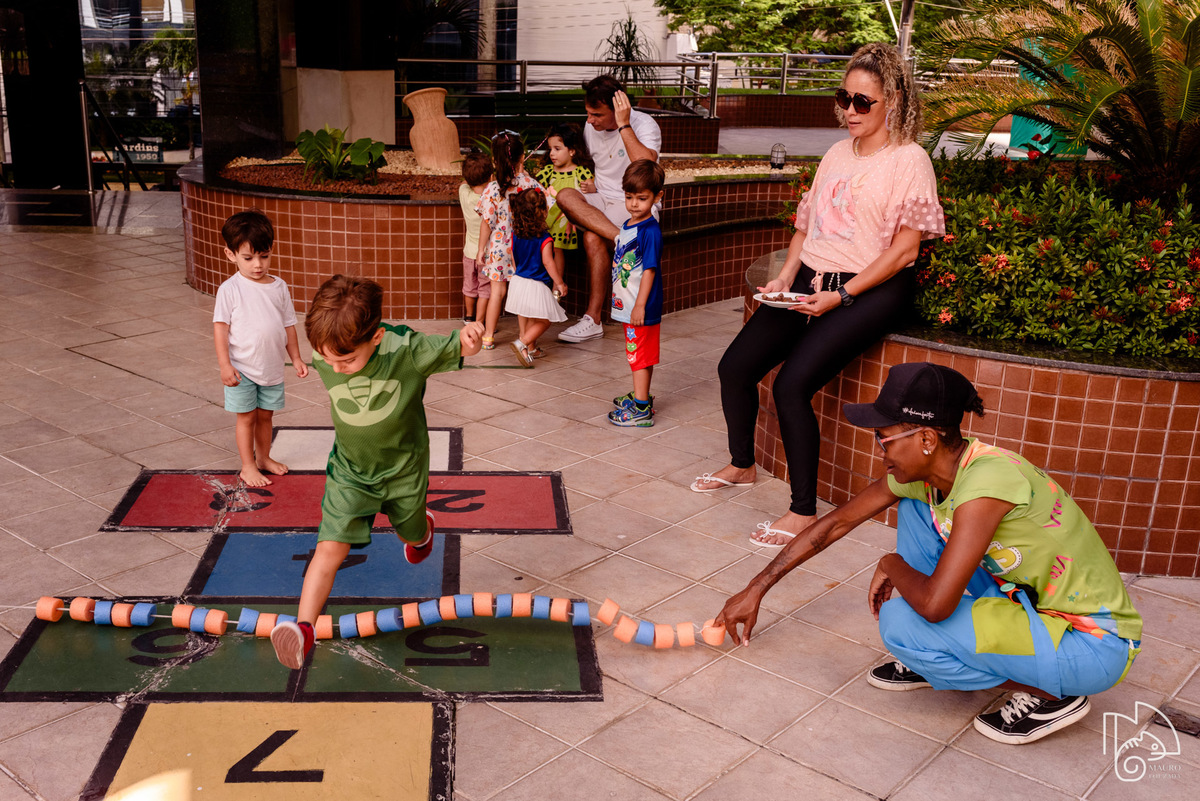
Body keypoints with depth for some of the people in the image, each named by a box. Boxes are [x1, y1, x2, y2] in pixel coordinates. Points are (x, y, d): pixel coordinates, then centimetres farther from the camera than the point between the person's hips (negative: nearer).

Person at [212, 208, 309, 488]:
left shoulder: (279, 287, 1)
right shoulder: (230, 289, -11)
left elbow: (288, 324, 8)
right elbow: (220, 326, -11)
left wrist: (296, 358, 9)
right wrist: (224, 365, -17)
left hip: (272, 367, 4)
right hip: (242, 369, -4)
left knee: (265, 415, 16)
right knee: (246, 417, 5)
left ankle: (263, 457, 34)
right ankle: (248, 466, 18)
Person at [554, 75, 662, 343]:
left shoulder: (644, 125, -12)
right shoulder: (592, 127, 7)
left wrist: (623, 125, -29)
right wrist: (594, 186, 3)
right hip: (602, 201, 6)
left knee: (593, 237, -33)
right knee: (565, 195, -26)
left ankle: (593, 320, -27)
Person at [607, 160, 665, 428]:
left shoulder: (650, 231, -18)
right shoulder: (627, 226, 10)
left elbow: (649, 270, -20)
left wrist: (640, 305, -21)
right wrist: (619, 297, 22)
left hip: (641, 307, -9)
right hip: (627, 304, 9)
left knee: (641, 355, -3)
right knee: (638, 355, 19)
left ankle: (641, 409, 2)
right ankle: (641, 396, 33)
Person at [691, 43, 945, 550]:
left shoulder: (908, 160, -6)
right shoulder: (837, 154, 16)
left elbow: (904, 249, -11)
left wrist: (840, 296, -16)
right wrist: (785, 277, 5)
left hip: (872, 291, -7)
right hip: (812, 281, 7)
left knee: (792, 384, -24)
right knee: (735, 366, -4)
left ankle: (804, 511, -11)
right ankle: (741, 465, 22)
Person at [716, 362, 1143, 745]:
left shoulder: (987, 480, -31)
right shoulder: (921, 472, -5)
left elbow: (934, 604, -34)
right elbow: (836, 523, 5)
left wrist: (892, 566, -11)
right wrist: (755, 590, 9)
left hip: (1095, 646, -8)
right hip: (1028, 600, 8)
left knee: (900, 624, -22)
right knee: (914, 505, 5)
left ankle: (1049, 695, -3)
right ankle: (927, 662, 14)